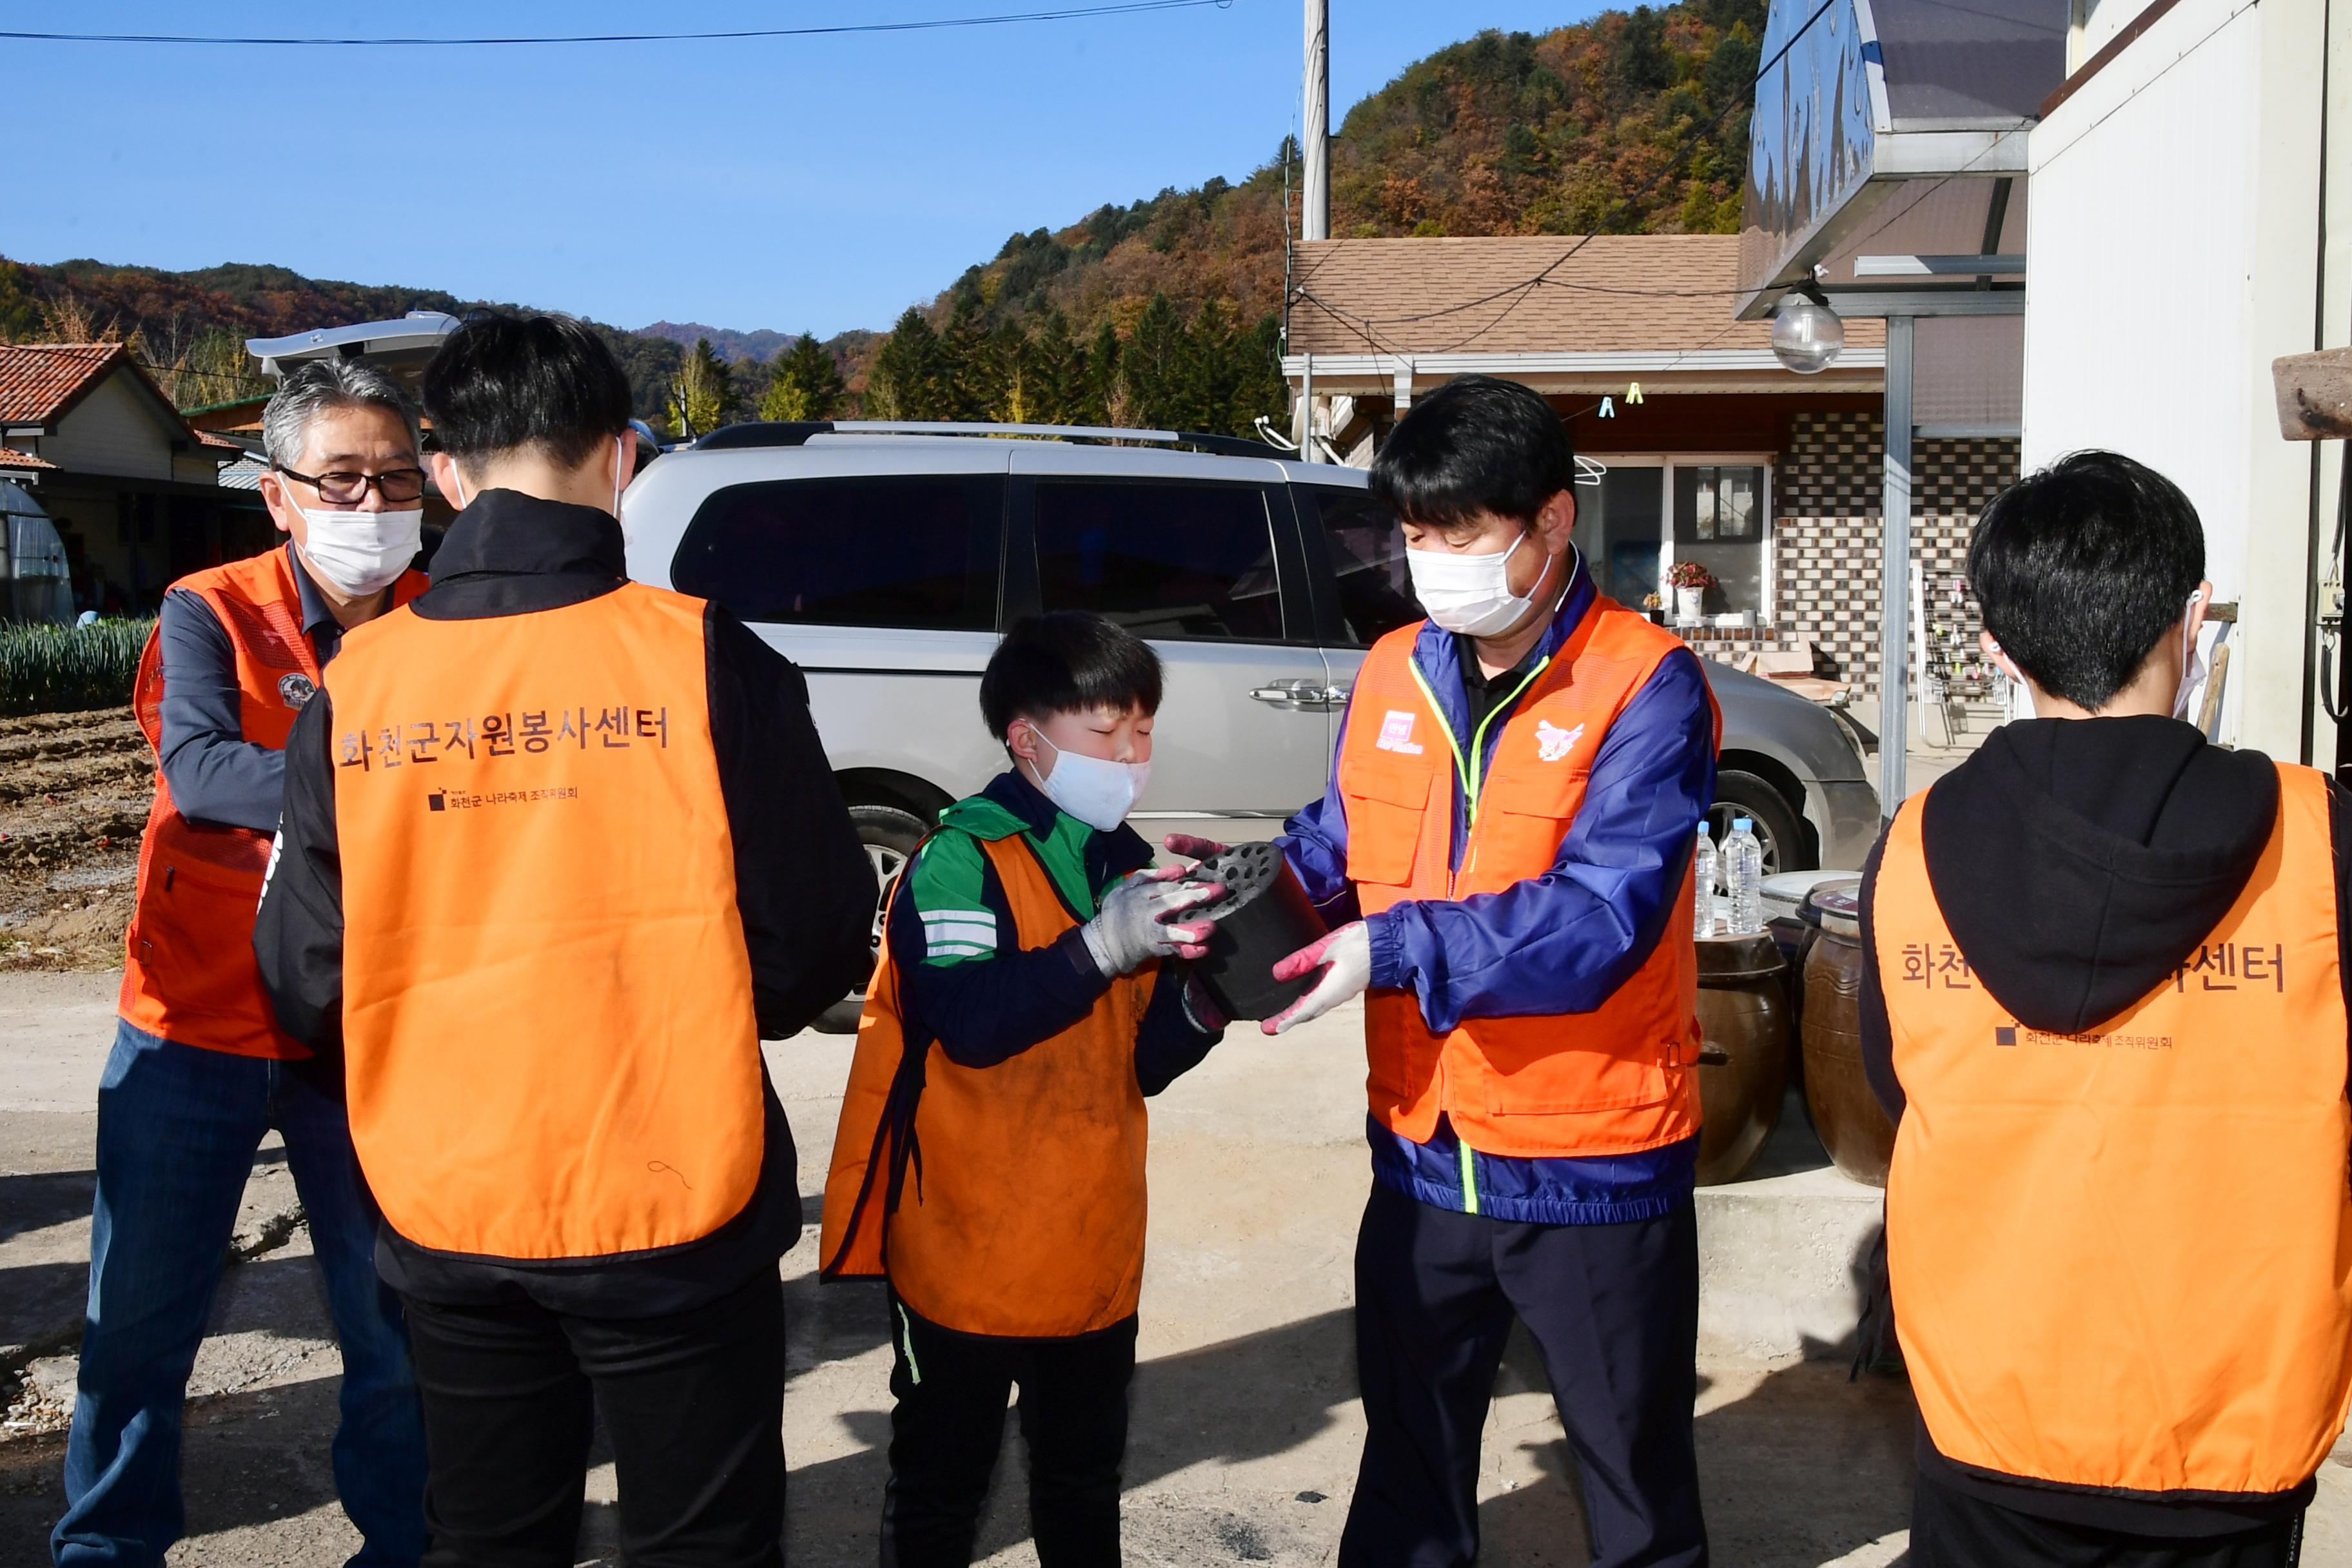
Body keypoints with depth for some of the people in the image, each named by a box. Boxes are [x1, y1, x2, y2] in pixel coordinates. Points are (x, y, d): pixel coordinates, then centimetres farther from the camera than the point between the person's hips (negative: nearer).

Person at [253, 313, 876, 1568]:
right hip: (669, 1199, -3)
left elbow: (307, 984, -1)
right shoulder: (702, 660, -13)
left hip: (444, 1215, 3)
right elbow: (815, 936, -9)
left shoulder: (355, 688, -5)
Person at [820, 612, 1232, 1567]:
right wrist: (1101, 947, -32)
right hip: (969, 1257, -6)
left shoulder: (1127, 866, 8)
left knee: (1084, 1482, 21)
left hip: (1095, 1253, 6)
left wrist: (1200, 1001, -10)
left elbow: (1140, 1065, 9)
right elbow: (968, 1021, -27)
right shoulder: (962, 858, -13)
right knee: (941, 1488, 10)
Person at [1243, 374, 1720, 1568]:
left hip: (1595, 1165, -5)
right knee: (1407, 1466, 23)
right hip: (1425, 1154, 5)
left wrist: (1398, 950, -33)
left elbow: (1604, 916, -26)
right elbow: (1341, 847, 9)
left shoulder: (1646, 686, -16)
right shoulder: (1392, 674, 3)